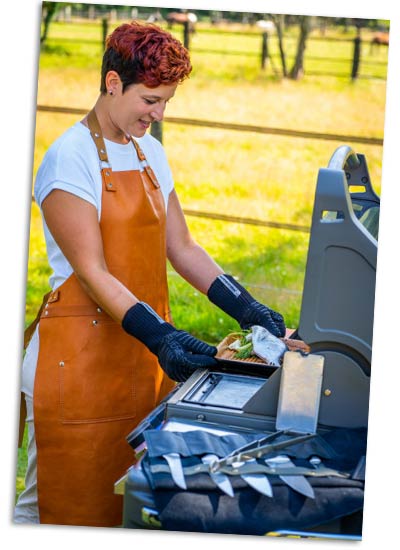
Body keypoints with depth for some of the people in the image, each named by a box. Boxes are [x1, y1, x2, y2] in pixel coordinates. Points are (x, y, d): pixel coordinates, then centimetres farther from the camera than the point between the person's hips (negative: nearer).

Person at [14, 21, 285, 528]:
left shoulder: (150, 152, 13)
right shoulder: (70, 158, -12)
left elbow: (181, 249, 12)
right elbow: (92, 273, -17)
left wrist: (245, 309, 1)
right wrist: (160, 336, -28)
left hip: (140, 353, 7)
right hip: (80, 355, -7)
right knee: (63, 504, 1)